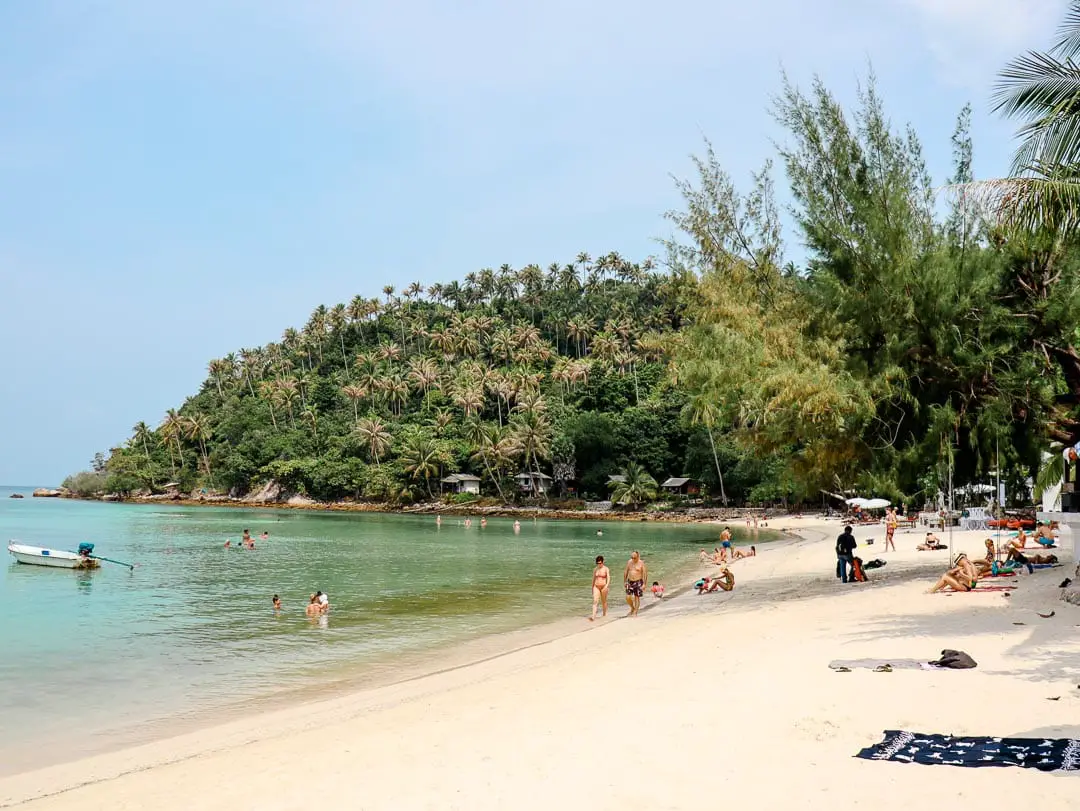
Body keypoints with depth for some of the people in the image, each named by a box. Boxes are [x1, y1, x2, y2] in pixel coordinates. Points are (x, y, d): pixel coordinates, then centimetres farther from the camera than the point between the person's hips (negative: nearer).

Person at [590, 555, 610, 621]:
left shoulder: (606, 569, -4)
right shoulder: (595, 569, 8)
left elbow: (608, 578, -11)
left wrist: (606, 586, -27)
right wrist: (592, 588, 19)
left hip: (603, 587, -2)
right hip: (596, 587, 2)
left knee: (604, 601, 11)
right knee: (595, 601, -11)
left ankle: (605, 615, 29)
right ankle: (593, 616, -20)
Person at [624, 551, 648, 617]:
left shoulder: (641, 563, -8)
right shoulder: (629, 562, 5)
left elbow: (645, 574, -9)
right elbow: (625, 572, 13)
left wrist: (644, 584, -14)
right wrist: (624, 581, 11)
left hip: (638, 582, -4)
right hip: (630, 582, 4)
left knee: (637, 597, 0)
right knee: (628, 597, -3)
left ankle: (635, 612, 9)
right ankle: (632, 608, 23)